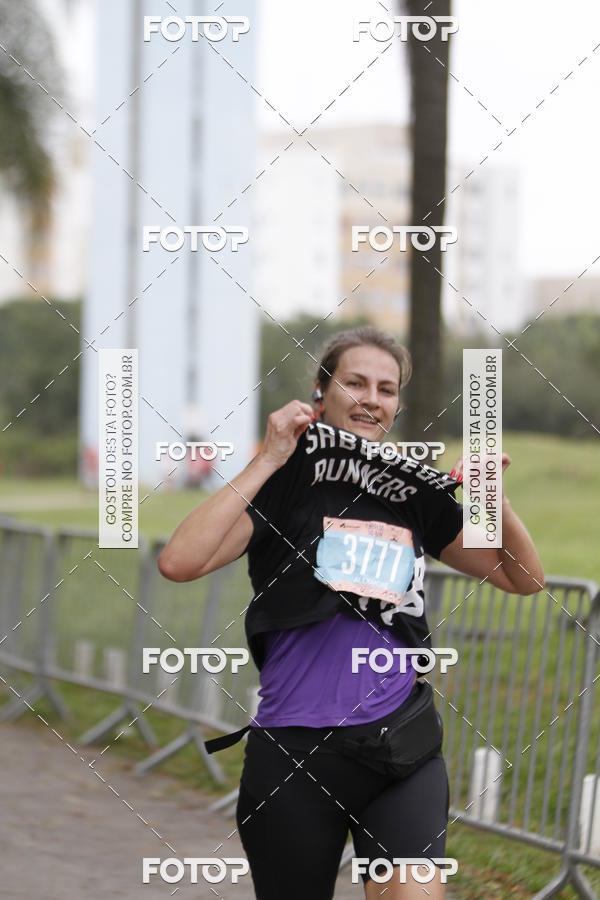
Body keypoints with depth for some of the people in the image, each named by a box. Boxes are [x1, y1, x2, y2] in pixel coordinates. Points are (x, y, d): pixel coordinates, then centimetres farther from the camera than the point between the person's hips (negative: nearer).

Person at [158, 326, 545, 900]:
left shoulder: (415, 494, 10)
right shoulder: (284, 482, -1)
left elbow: (524, 578, 18)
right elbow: (179, 563, -16)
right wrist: (268, 461, -15)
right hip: (294, 752, -2)